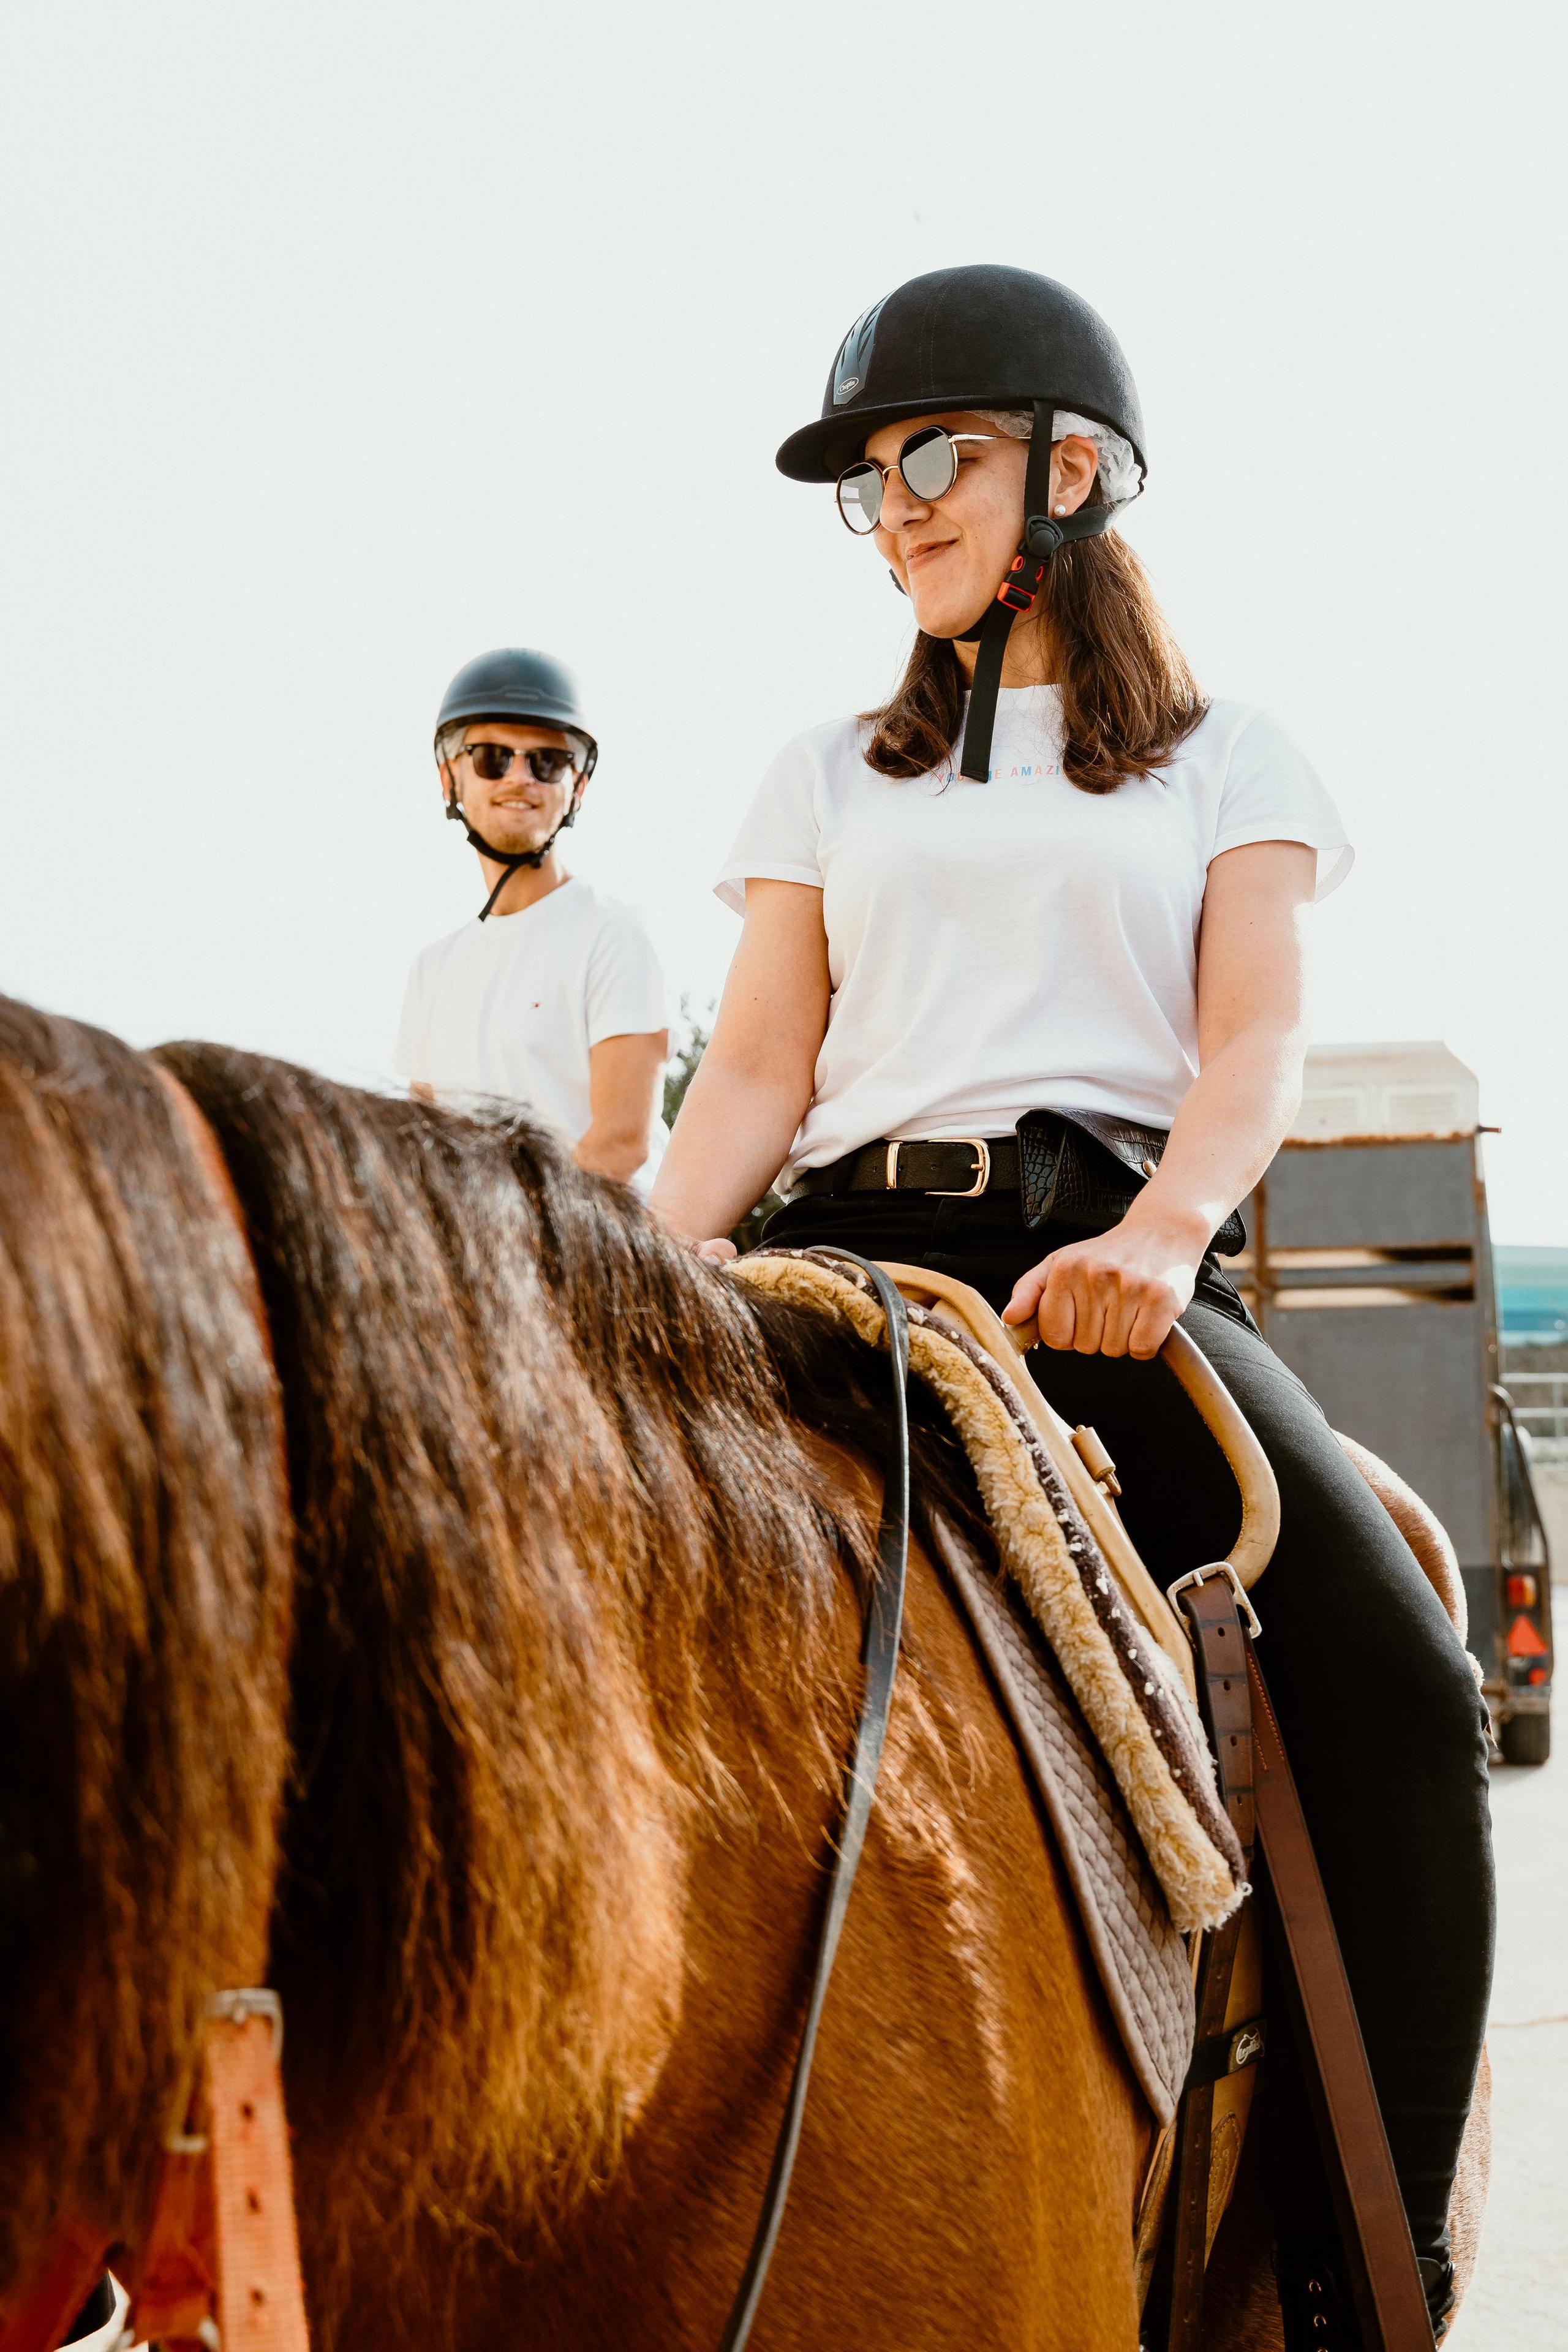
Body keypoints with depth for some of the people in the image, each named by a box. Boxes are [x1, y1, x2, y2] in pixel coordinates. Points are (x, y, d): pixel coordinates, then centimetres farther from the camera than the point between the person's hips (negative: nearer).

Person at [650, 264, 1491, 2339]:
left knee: (1399, 1693, -26)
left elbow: (1257, 1039, 3)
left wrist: (1165, 1233, -20)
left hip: (1113, 1260, -2)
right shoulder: (832, 777, 23)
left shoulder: (1227, 760, 17)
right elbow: (759, 1069, 14)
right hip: (854, 1257, 2)